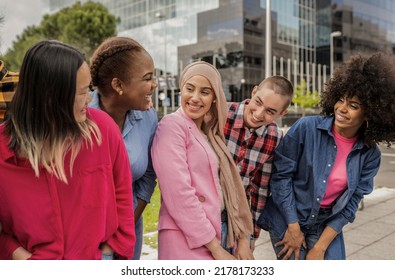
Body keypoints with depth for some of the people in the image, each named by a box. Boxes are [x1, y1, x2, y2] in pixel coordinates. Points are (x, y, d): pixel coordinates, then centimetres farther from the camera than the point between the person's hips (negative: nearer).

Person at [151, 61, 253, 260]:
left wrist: (242, 239, 4)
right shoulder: (172, 125, -12)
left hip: (221, 233, 8)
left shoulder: (211, 133, 11)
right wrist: (215, 248, -16)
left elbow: (227, 187, 10)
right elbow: (178, 194, -20)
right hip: (189, 243, -7)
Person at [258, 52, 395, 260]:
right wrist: (293, 227, -12)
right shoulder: (306, 128, -16)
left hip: (328, 226, 3)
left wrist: (320, 247, -8)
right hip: (288, 220, -3)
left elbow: (351, 204, -4)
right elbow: (280, 175, -13)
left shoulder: (370, 154, -6)